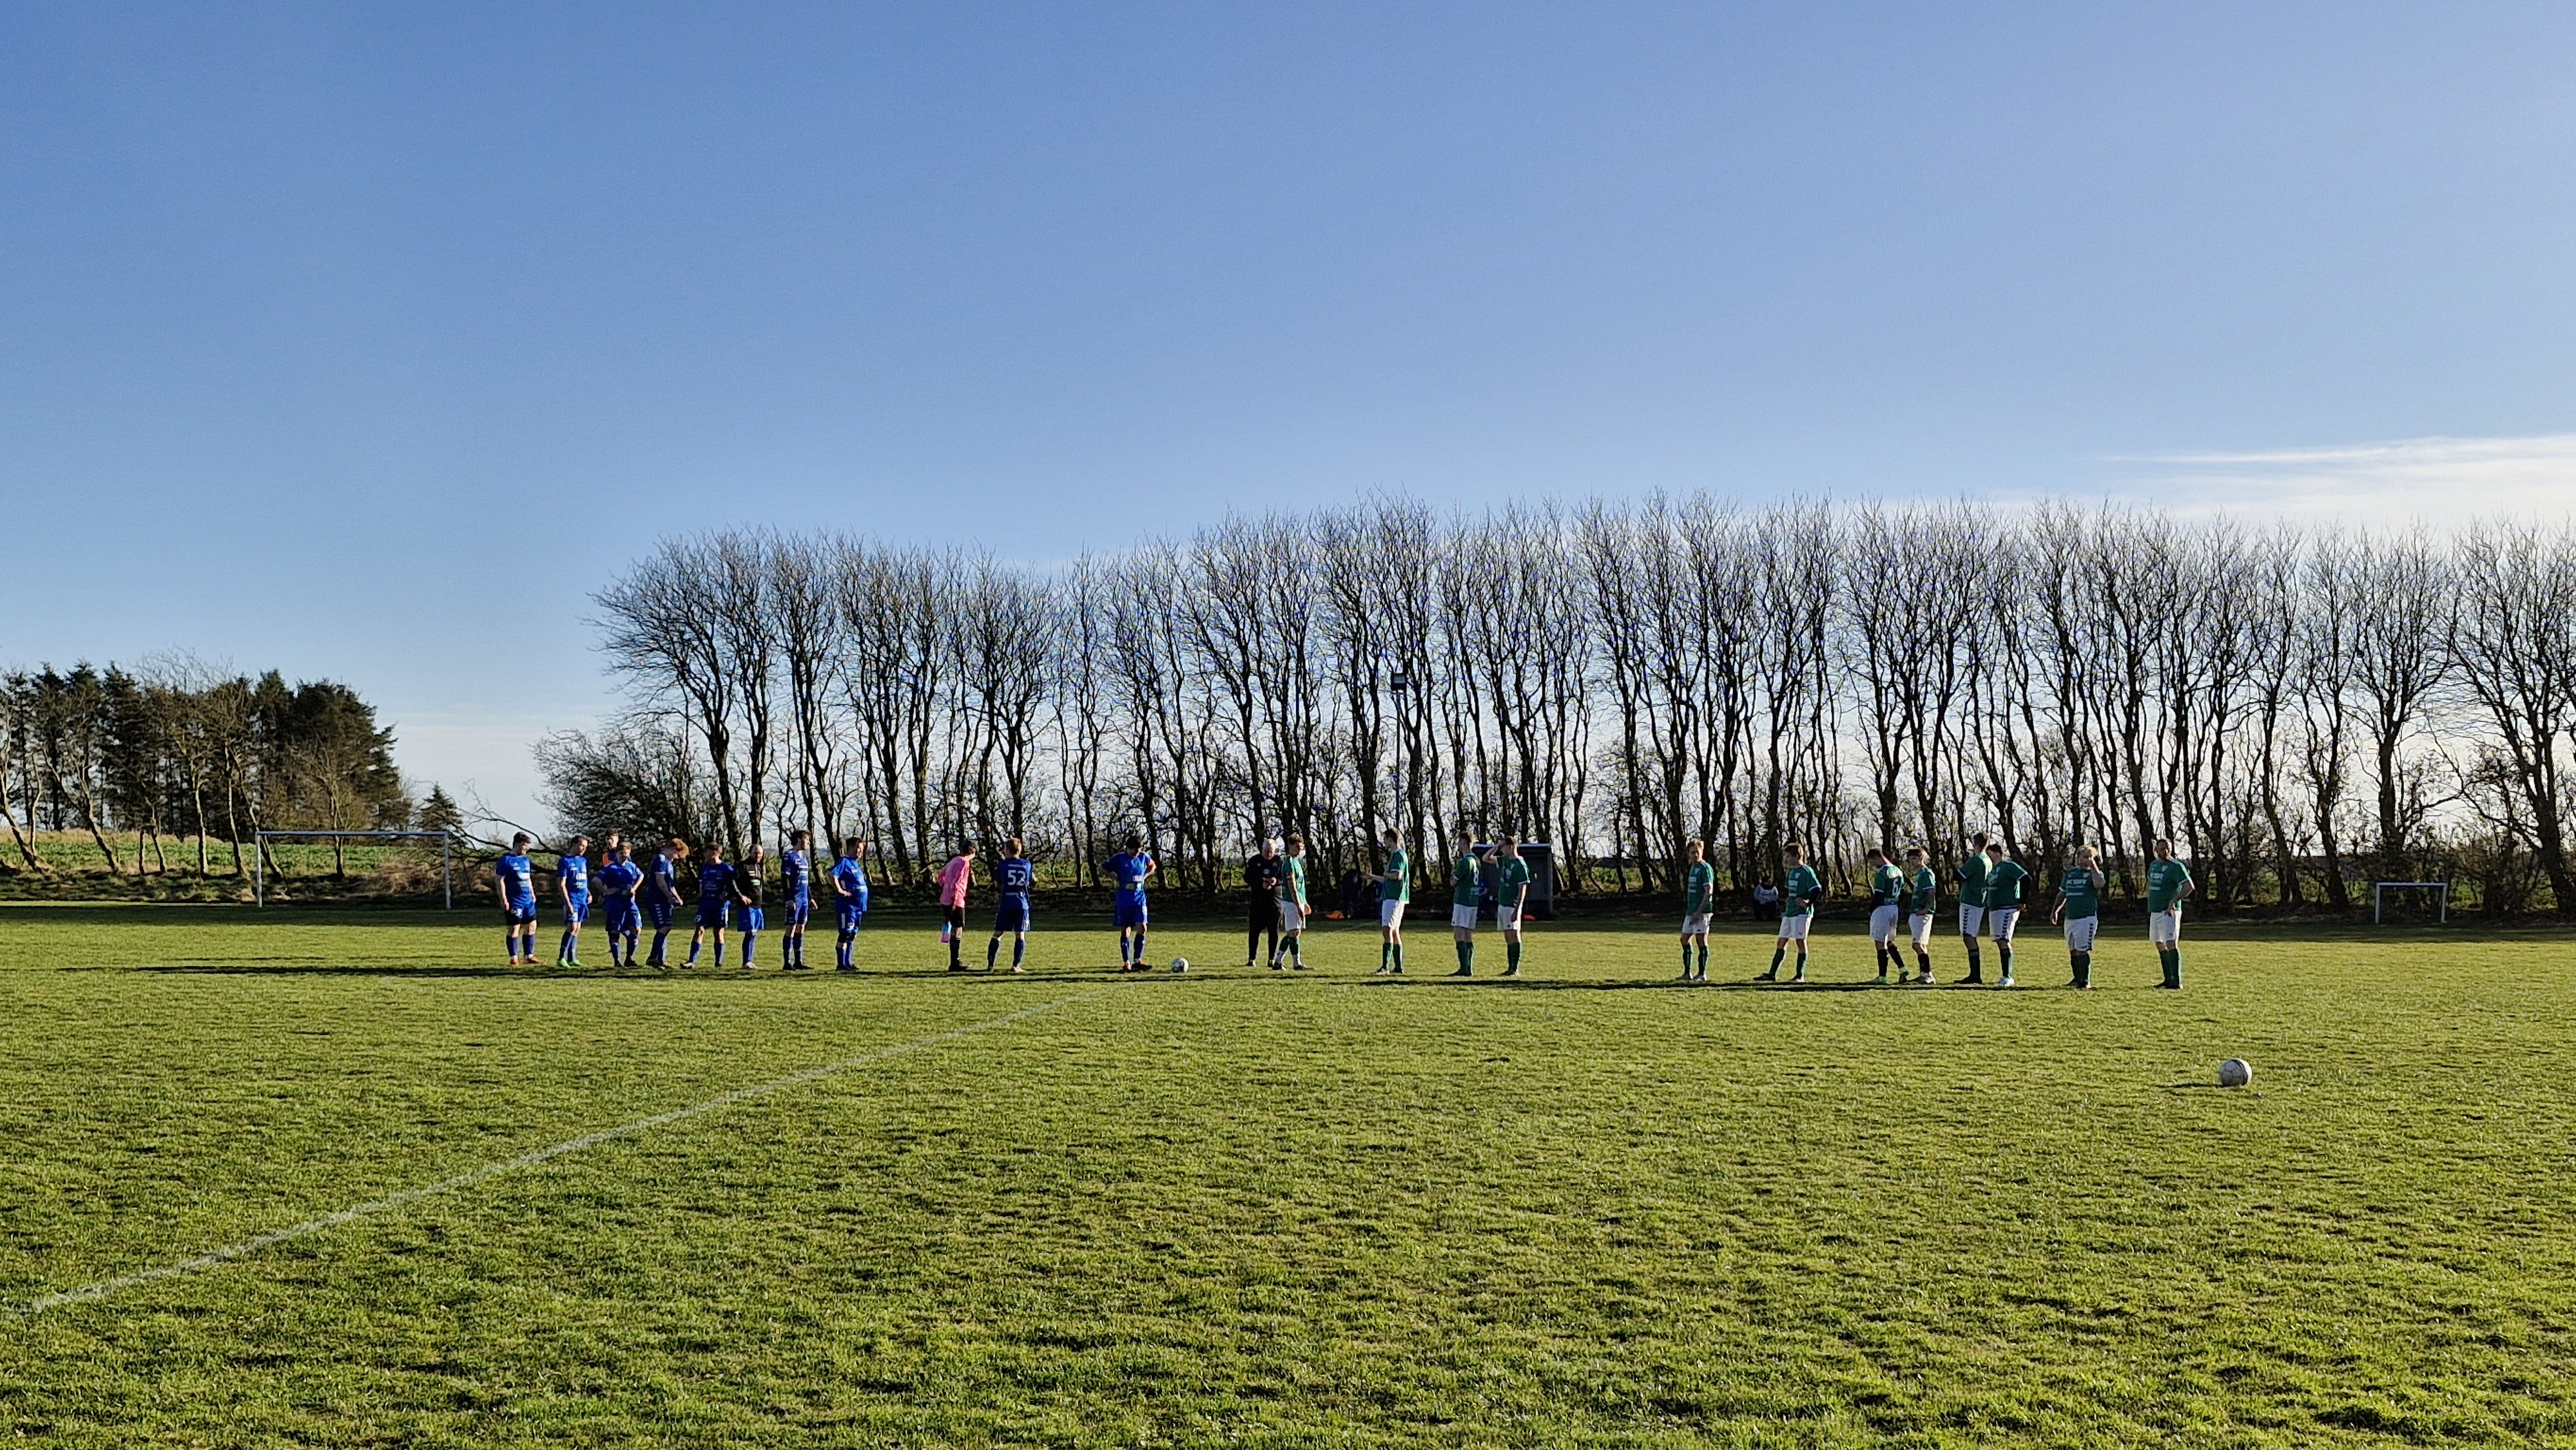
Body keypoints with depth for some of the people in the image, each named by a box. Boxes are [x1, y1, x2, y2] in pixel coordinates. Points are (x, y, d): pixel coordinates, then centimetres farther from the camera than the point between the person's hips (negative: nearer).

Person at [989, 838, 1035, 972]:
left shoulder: (1002, 865, -1)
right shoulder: (1027, 865, 6)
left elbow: (997, 885, 7)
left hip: (1005, 904, -1)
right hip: (1022, 904, 1)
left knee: (997, 934, 6)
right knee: (1020, 935, 3)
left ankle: (990, 965, 2)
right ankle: (1016, 965, -3)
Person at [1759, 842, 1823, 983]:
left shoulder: (1806, 872, -12)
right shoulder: (1791, 871, 15)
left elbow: (1817, 889, -19)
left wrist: (1808, 903, -17)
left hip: (1802, 913, -9)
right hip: (1789, 912, 9)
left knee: (1801, 942, -3)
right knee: (1782, 943, 8)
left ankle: (1801, 976, 4)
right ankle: (1772, 975, 10)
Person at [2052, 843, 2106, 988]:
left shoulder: (2095, 873, 0)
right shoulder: (2070, 873, 16)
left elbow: (2098, 885, -24)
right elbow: (2062, 893, 23)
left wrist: (2093, 867, -16)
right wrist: (2055, 910, 18)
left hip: (2087, 917, -6)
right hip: (2070, 917, 6)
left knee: (2082, 950, -11)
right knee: (2073, 950, 12)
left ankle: (2086, 981, -6)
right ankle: (2077, 979, 24)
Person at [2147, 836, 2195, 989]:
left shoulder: (2176, 866, -9)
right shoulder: (2153, 865, 15)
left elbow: (2190, 886, -17)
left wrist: (2174, 900, -22)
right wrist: (2149, 905, 20)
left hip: (2169, 912, -8)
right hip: (2154, 912, 8)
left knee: (2171, 944, -15)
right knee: (2160, 945, 11)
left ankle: (2177, 982, -16)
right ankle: (2168, 980, 19)